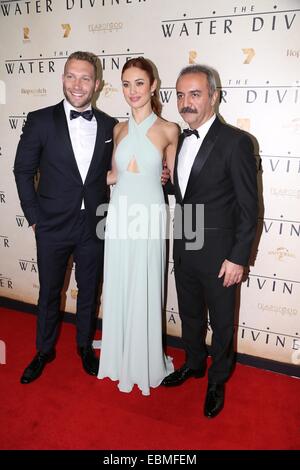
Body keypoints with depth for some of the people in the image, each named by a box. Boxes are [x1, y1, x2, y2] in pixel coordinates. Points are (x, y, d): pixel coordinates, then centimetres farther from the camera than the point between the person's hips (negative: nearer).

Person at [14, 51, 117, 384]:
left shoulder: (109, 125, 0)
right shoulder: (40, 121, -6)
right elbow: (23, 171, -2)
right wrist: (34, 217, -5)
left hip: (94, 227, 2)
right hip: (53, 227, -1)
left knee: (89, 291, 16)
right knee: (49, 292, 14)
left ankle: (85, 346, 40)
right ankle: (44, 350, 38)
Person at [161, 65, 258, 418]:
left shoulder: (235, 142, -15)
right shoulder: (181, 140, 6)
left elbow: (248, 208, -14)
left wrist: (238, 258, -15)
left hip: (218, 255, -6)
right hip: (184, 250, 6)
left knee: (221, 322, 14)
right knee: (190, 314, 23)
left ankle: (218, 380, 38)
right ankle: (193, 364, 47)